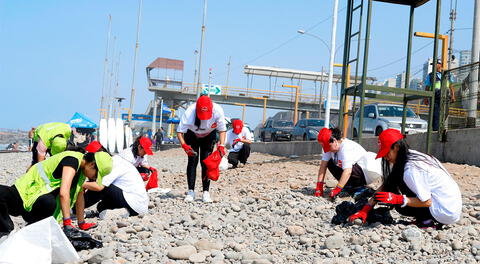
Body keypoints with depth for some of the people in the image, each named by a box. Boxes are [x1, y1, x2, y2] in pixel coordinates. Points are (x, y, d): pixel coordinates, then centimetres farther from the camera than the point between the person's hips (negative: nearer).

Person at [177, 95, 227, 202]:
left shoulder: (218, 110, -32)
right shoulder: (189, 112, -37)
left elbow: (222, 129, -18)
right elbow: (180, 131, -30)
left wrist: (221, 145, -30)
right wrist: (184, 145, -45)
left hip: (209, 136, 1)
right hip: (192, 135, -1)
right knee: (192, 161, -10)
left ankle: (206, 192, -4)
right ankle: (191, 192, -6)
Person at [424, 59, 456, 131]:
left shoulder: (448, 76, 18)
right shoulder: (430, 76, 13)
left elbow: (451, 87, 15)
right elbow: (427, 88, 10)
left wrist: (453, 96, 2)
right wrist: (425, 98, 0)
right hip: (435, 99, -2)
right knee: (435, 115, -11)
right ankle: (435, 130, -13)